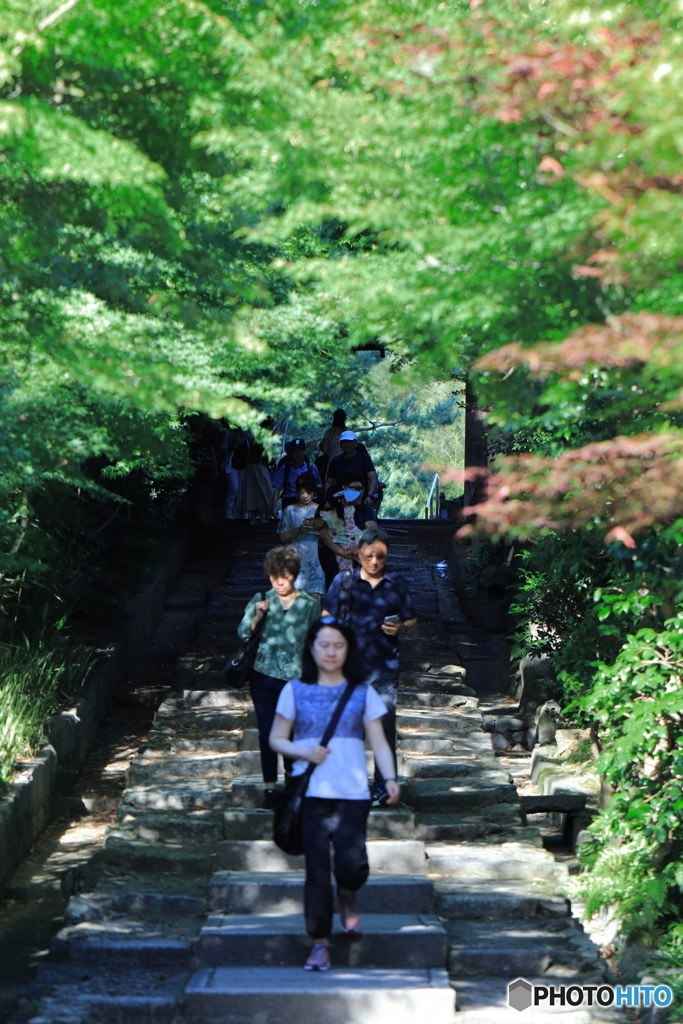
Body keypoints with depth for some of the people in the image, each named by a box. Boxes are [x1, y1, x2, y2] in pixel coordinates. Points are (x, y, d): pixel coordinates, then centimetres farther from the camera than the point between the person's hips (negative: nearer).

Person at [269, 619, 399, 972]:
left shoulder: (362, 692, 9)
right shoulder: (296, 690, 7)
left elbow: (379, 743, 7)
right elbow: (276, 739, 10)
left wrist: (390, 778, -9)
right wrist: (303, 751, -10)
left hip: (352, 795, 0)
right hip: (310, 794, 0)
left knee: (352, 865, -15)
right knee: (316, 869, -3)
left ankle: (347, 894, 22)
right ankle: (319, 943, 10)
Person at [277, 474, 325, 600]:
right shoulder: (290, 510, 11)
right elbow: (283, 537, 5)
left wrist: (318, 527, -11)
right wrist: (299, 530, -9)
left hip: (315, 558, 0)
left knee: (315, 596, -11)